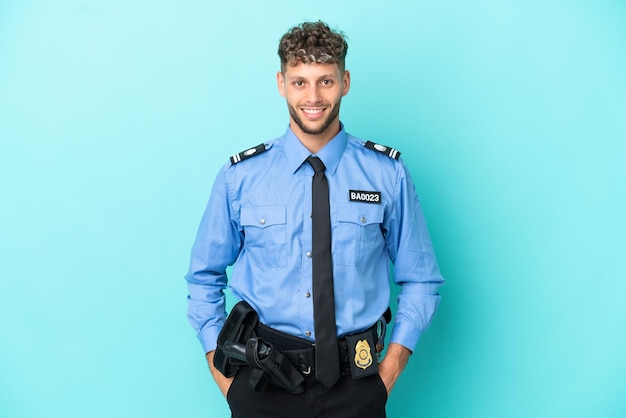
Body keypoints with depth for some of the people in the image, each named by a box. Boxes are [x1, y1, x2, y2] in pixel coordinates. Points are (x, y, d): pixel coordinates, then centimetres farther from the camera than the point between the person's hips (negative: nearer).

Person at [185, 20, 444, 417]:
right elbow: (204, 278, 4)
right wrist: (223, 376, -2)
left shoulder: (388, 174, -5)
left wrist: (390, 371, -5)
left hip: (355, 384, 0)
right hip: (263, 381, 1)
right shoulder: (239, 177, -4)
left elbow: (421, 281, 2)